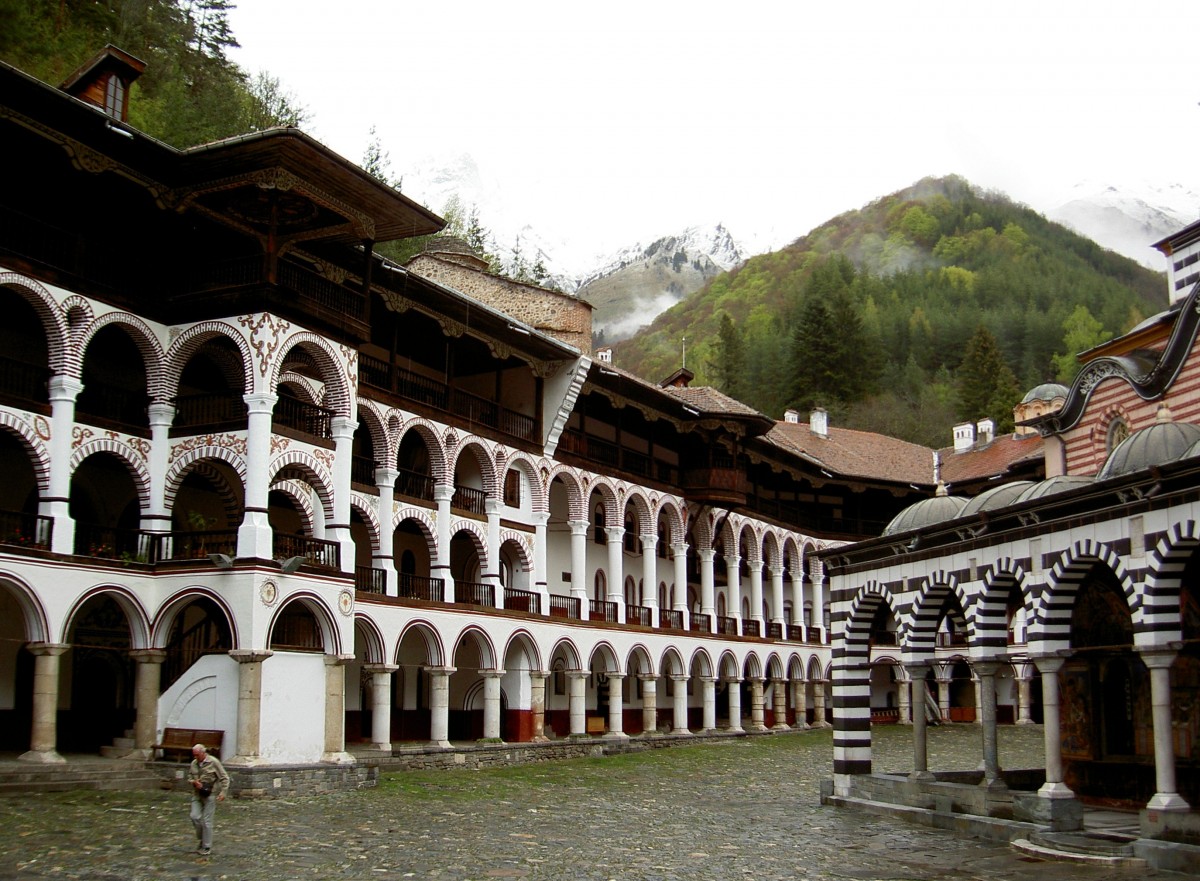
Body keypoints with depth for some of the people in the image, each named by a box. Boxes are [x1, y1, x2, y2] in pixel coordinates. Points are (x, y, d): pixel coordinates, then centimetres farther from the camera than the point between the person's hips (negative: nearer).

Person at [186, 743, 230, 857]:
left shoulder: (213, 762, -9)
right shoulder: (193, 764, 7)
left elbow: (224, 778, -7)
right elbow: (189, 777, 19)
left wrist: (223, 792, -16)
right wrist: (194, 782, -4)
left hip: (210, 795, -5)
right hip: (197, 795, 5)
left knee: (206, 821, -3)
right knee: (195, 817, -7)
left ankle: (207, 847, 7)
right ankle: (200, 839, 18)